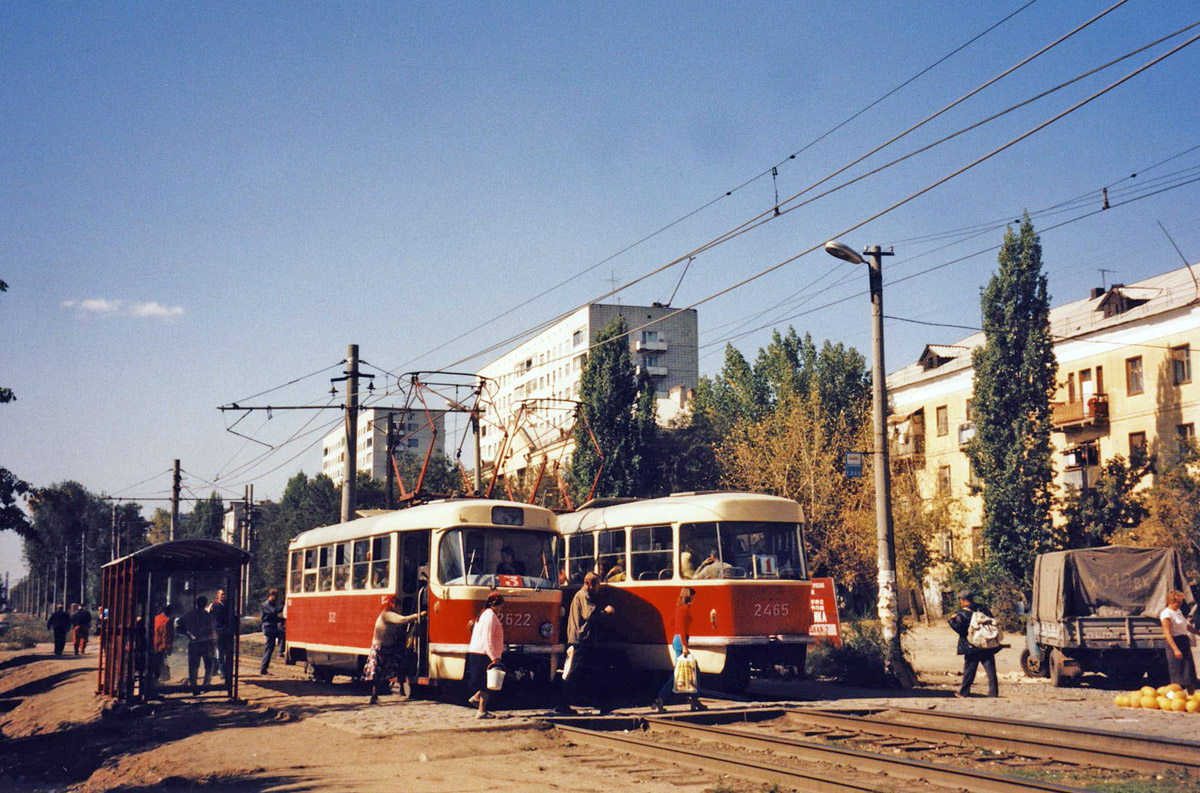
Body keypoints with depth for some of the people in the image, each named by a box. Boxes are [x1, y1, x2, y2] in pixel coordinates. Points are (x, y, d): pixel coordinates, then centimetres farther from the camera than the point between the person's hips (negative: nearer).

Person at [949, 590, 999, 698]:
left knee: (969, 670, 8)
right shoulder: (982, 608, 7)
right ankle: (993, 693, 1)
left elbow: (958, 628, -14)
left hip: (972, 647, -3)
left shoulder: (962, 613, -8)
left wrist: (952, 620, 2)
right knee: (990, 670, 4)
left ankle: (964, 692, 18)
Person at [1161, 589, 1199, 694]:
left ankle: (1191, 695, 15)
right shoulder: (1166, 614, -13)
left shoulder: (1179, 611, 14)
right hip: (1175, 643, -9)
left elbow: (1187, 626, 28)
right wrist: (1175, 649, -22)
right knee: (1177, 673, -7)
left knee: (1189, 671, 9)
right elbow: (1167, 634, -17)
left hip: (1185, 642, 9)